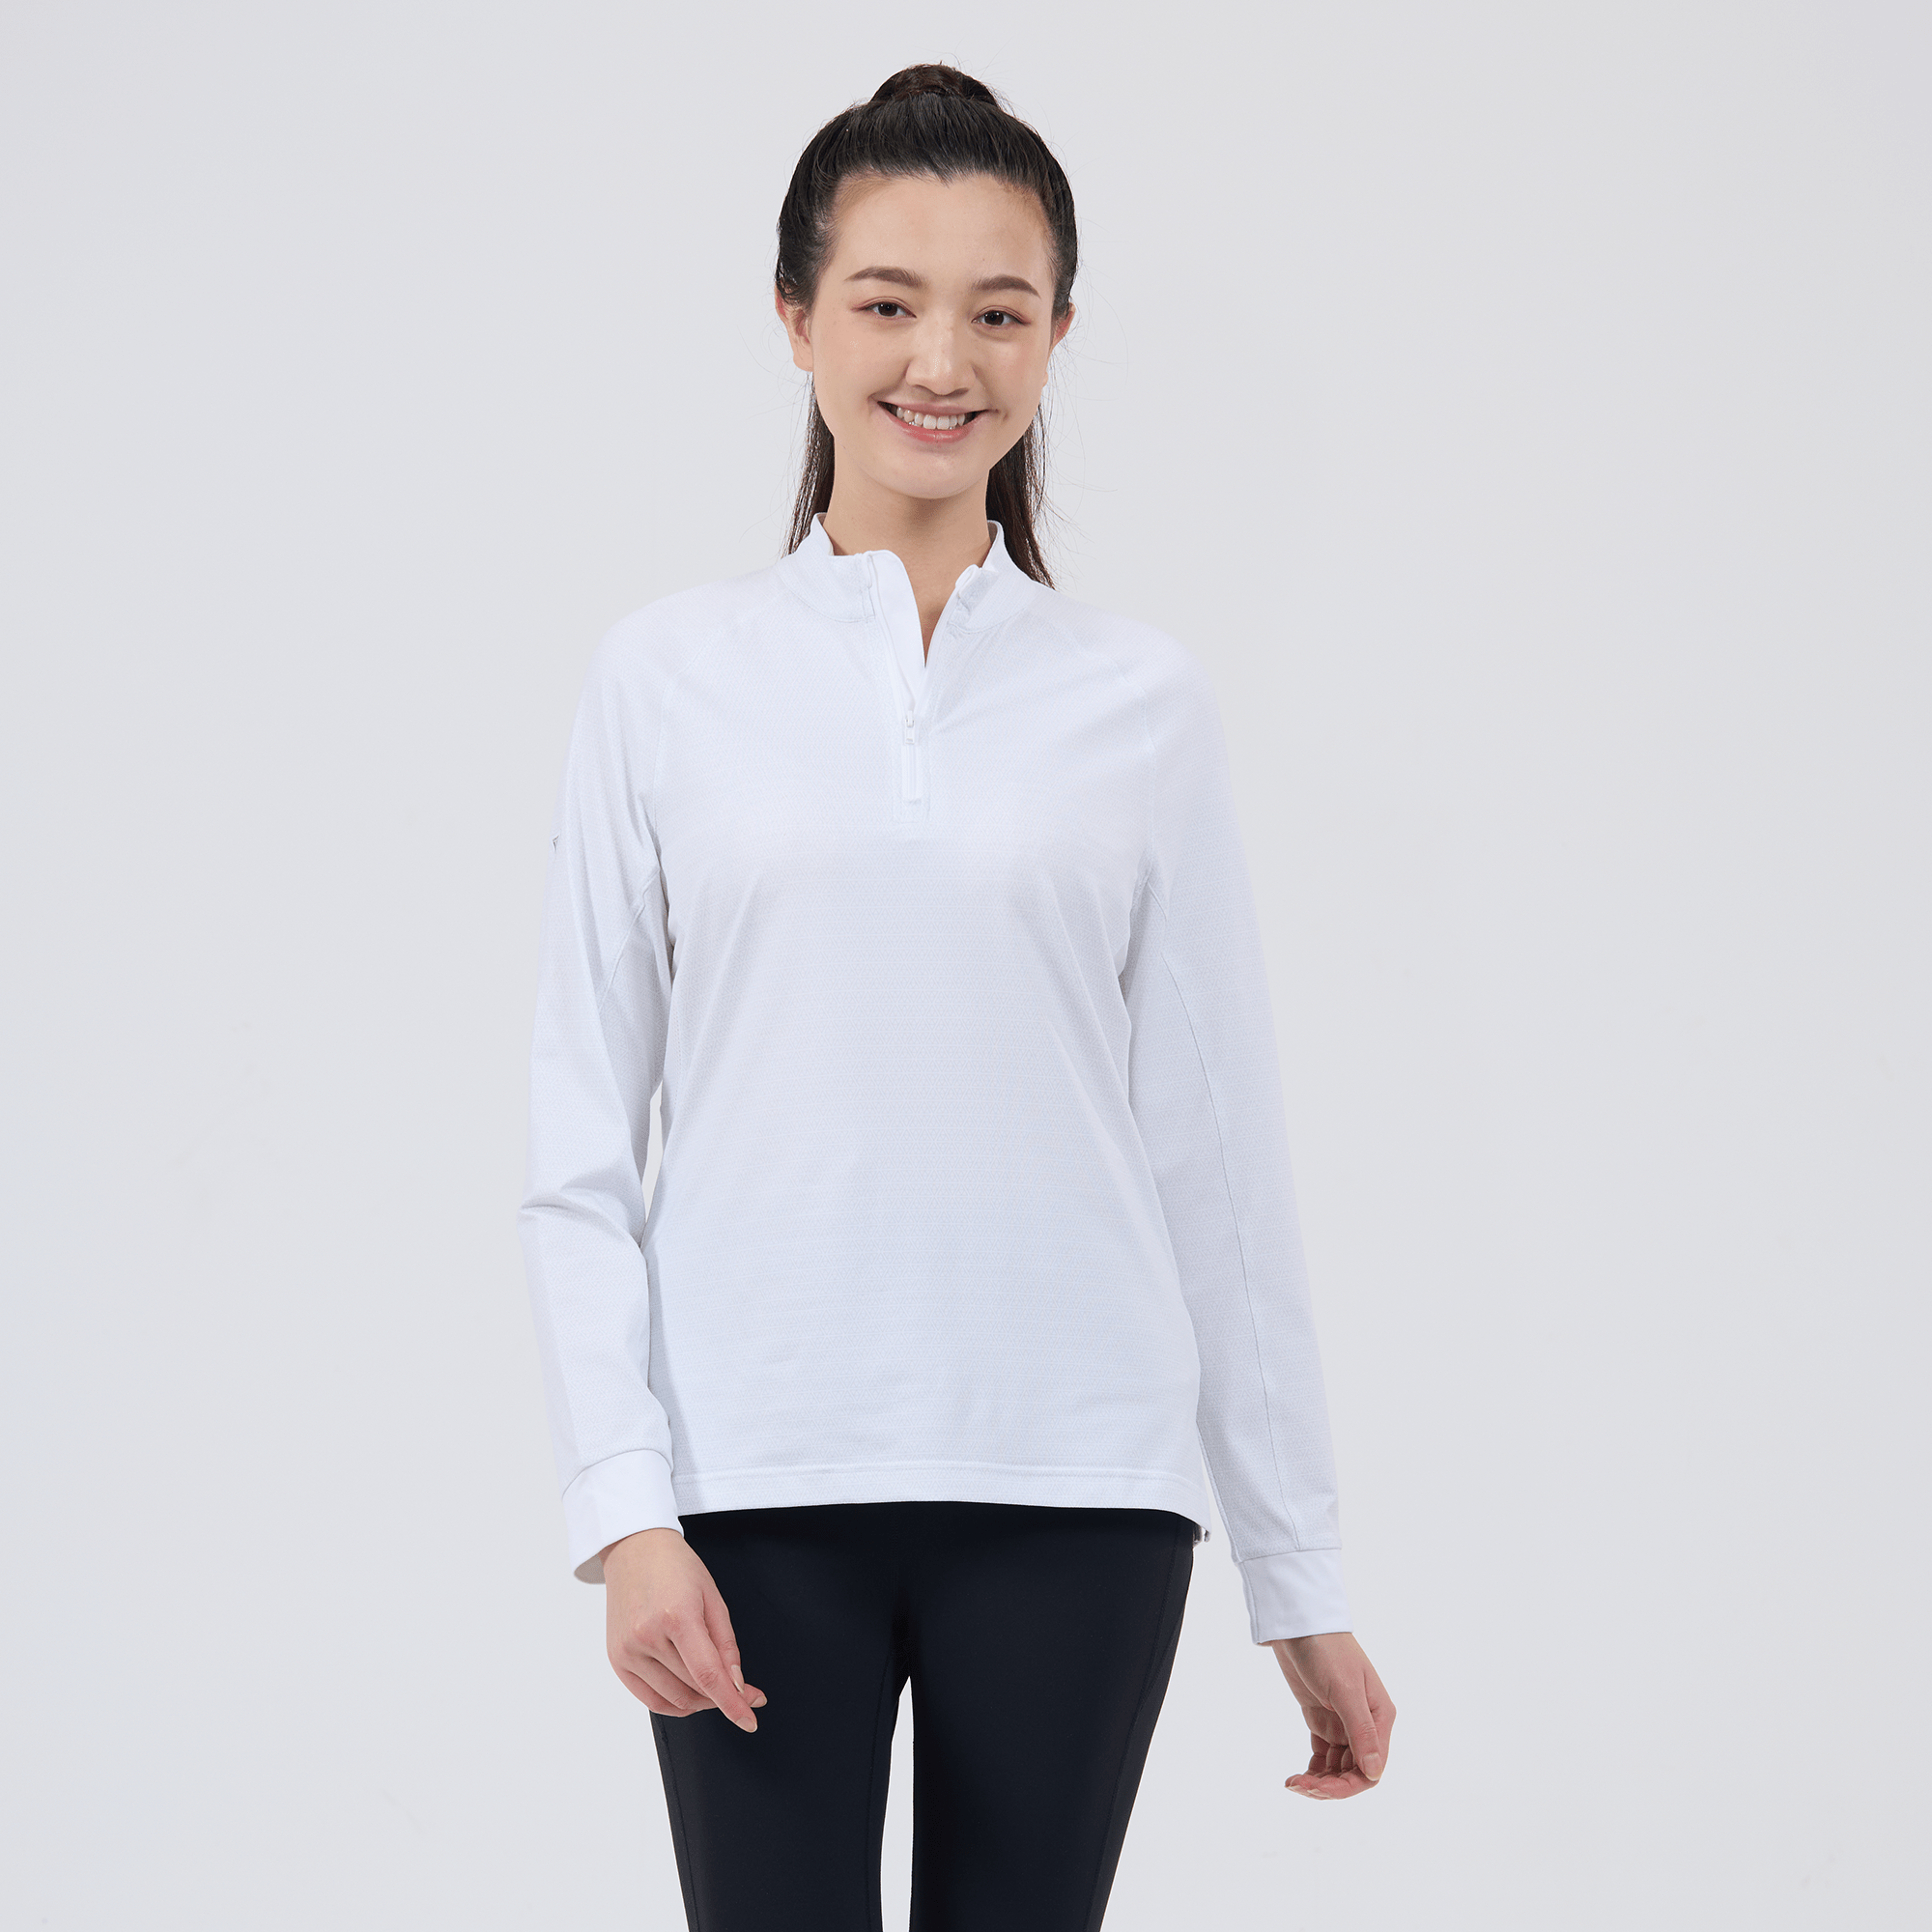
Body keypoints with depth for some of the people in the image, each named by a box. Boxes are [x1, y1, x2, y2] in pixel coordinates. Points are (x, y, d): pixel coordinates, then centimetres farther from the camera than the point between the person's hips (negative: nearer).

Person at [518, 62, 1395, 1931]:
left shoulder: (1140, 697, 6)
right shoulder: (667, 677, 4)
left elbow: (1219, 1150, 7)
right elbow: (579, 1144, 3)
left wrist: (1303, 1577, 7)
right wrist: (622, 1502, -7)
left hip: (1072, 1488, 1)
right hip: (756, 1481, 0)